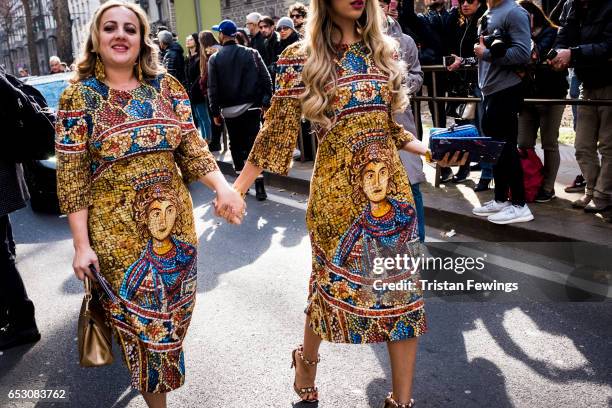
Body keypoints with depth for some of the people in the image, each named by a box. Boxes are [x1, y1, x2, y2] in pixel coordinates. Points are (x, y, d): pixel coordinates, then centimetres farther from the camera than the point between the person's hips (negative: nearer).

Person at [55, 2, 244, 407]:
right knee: (139, 316, 7)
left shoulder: (167, 87, 1)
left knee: (173, 309, 19)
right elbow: (71, 176, -7)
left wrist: (222, 186, -16)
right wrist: (82, 244, -10)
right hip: (117, 229, -3)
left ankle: (164, 373, 49)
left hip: (175, 222, 3)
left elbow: (192, 146, 2)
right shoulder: (78, 97, -6)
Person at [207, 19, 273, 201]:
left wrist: (215, 111, 3)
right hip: (252, 106, 0)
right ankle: (259, 185, -5)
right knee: (253, 144, 1)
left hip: (229, 110, 0)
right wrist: (266, 101, 2)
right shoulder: (251, 53, 0)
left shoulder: (214, 59, -2)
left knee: (236, 146, 13)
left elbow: (213, 88, -3)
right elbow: (266, 78, -4)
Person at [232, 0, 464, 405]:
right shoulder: (301, 58, -4)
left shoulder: (383, 49, 9)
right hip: (337, 188, -4)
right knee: (333, 282, 10)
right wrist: (236, 188, -8)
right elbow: (277, 131, -4)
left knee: (402, 288, 5)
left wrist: (429, 150, 2)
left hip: (391, 184, 4)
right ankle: (307, 360, 42)